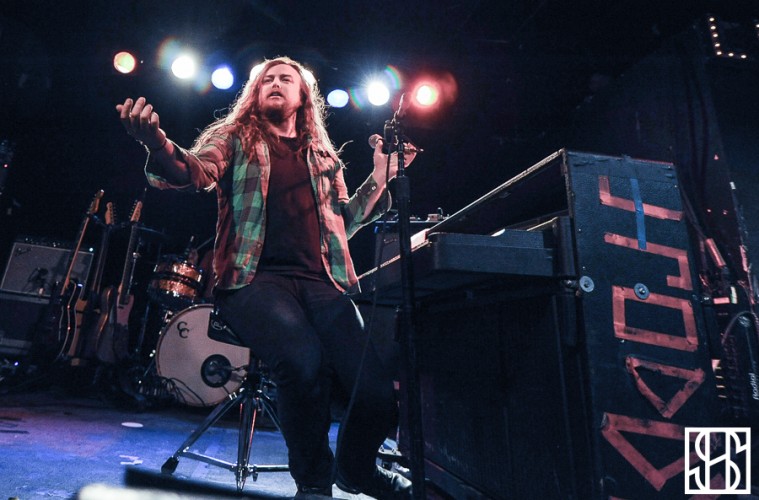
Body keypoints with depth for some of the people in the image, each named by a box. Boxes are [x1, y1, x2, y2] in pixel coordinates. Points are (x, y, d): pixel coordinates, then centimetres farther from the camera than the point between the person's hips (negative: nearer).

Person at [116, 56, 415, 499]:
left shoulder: (323, 155, 25)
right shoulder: (235, 137, 16)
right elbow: (196, 171, -5)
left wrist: (379, 179, 15)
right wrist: (157, 143, -26)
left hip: (322, 281, 3)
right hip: (255, 276, -2)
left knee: (380, 390, -18)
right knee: (304, 362, -35)